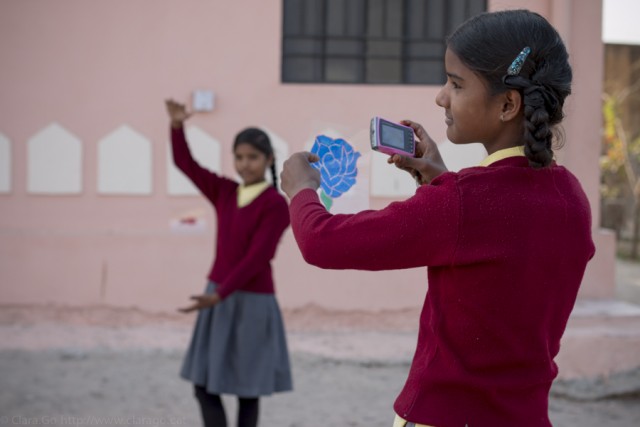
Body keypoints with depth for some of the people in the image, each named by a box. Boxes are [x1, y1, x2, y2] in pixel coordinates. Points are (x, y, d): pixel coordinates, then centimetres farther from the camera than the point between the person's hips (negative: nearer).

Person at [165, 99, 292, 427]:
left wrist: (220, 294, -23)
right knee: (204, 386, 5)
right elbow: (185, 163, 7)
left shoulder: (276, 204, -12)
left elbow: (257, 258, -18)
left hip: (252, 302, -6)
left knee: (247, 390, 5)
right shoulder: (224, 192, 6)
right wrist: (177, 125, -10)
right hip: (218, 296, 6)